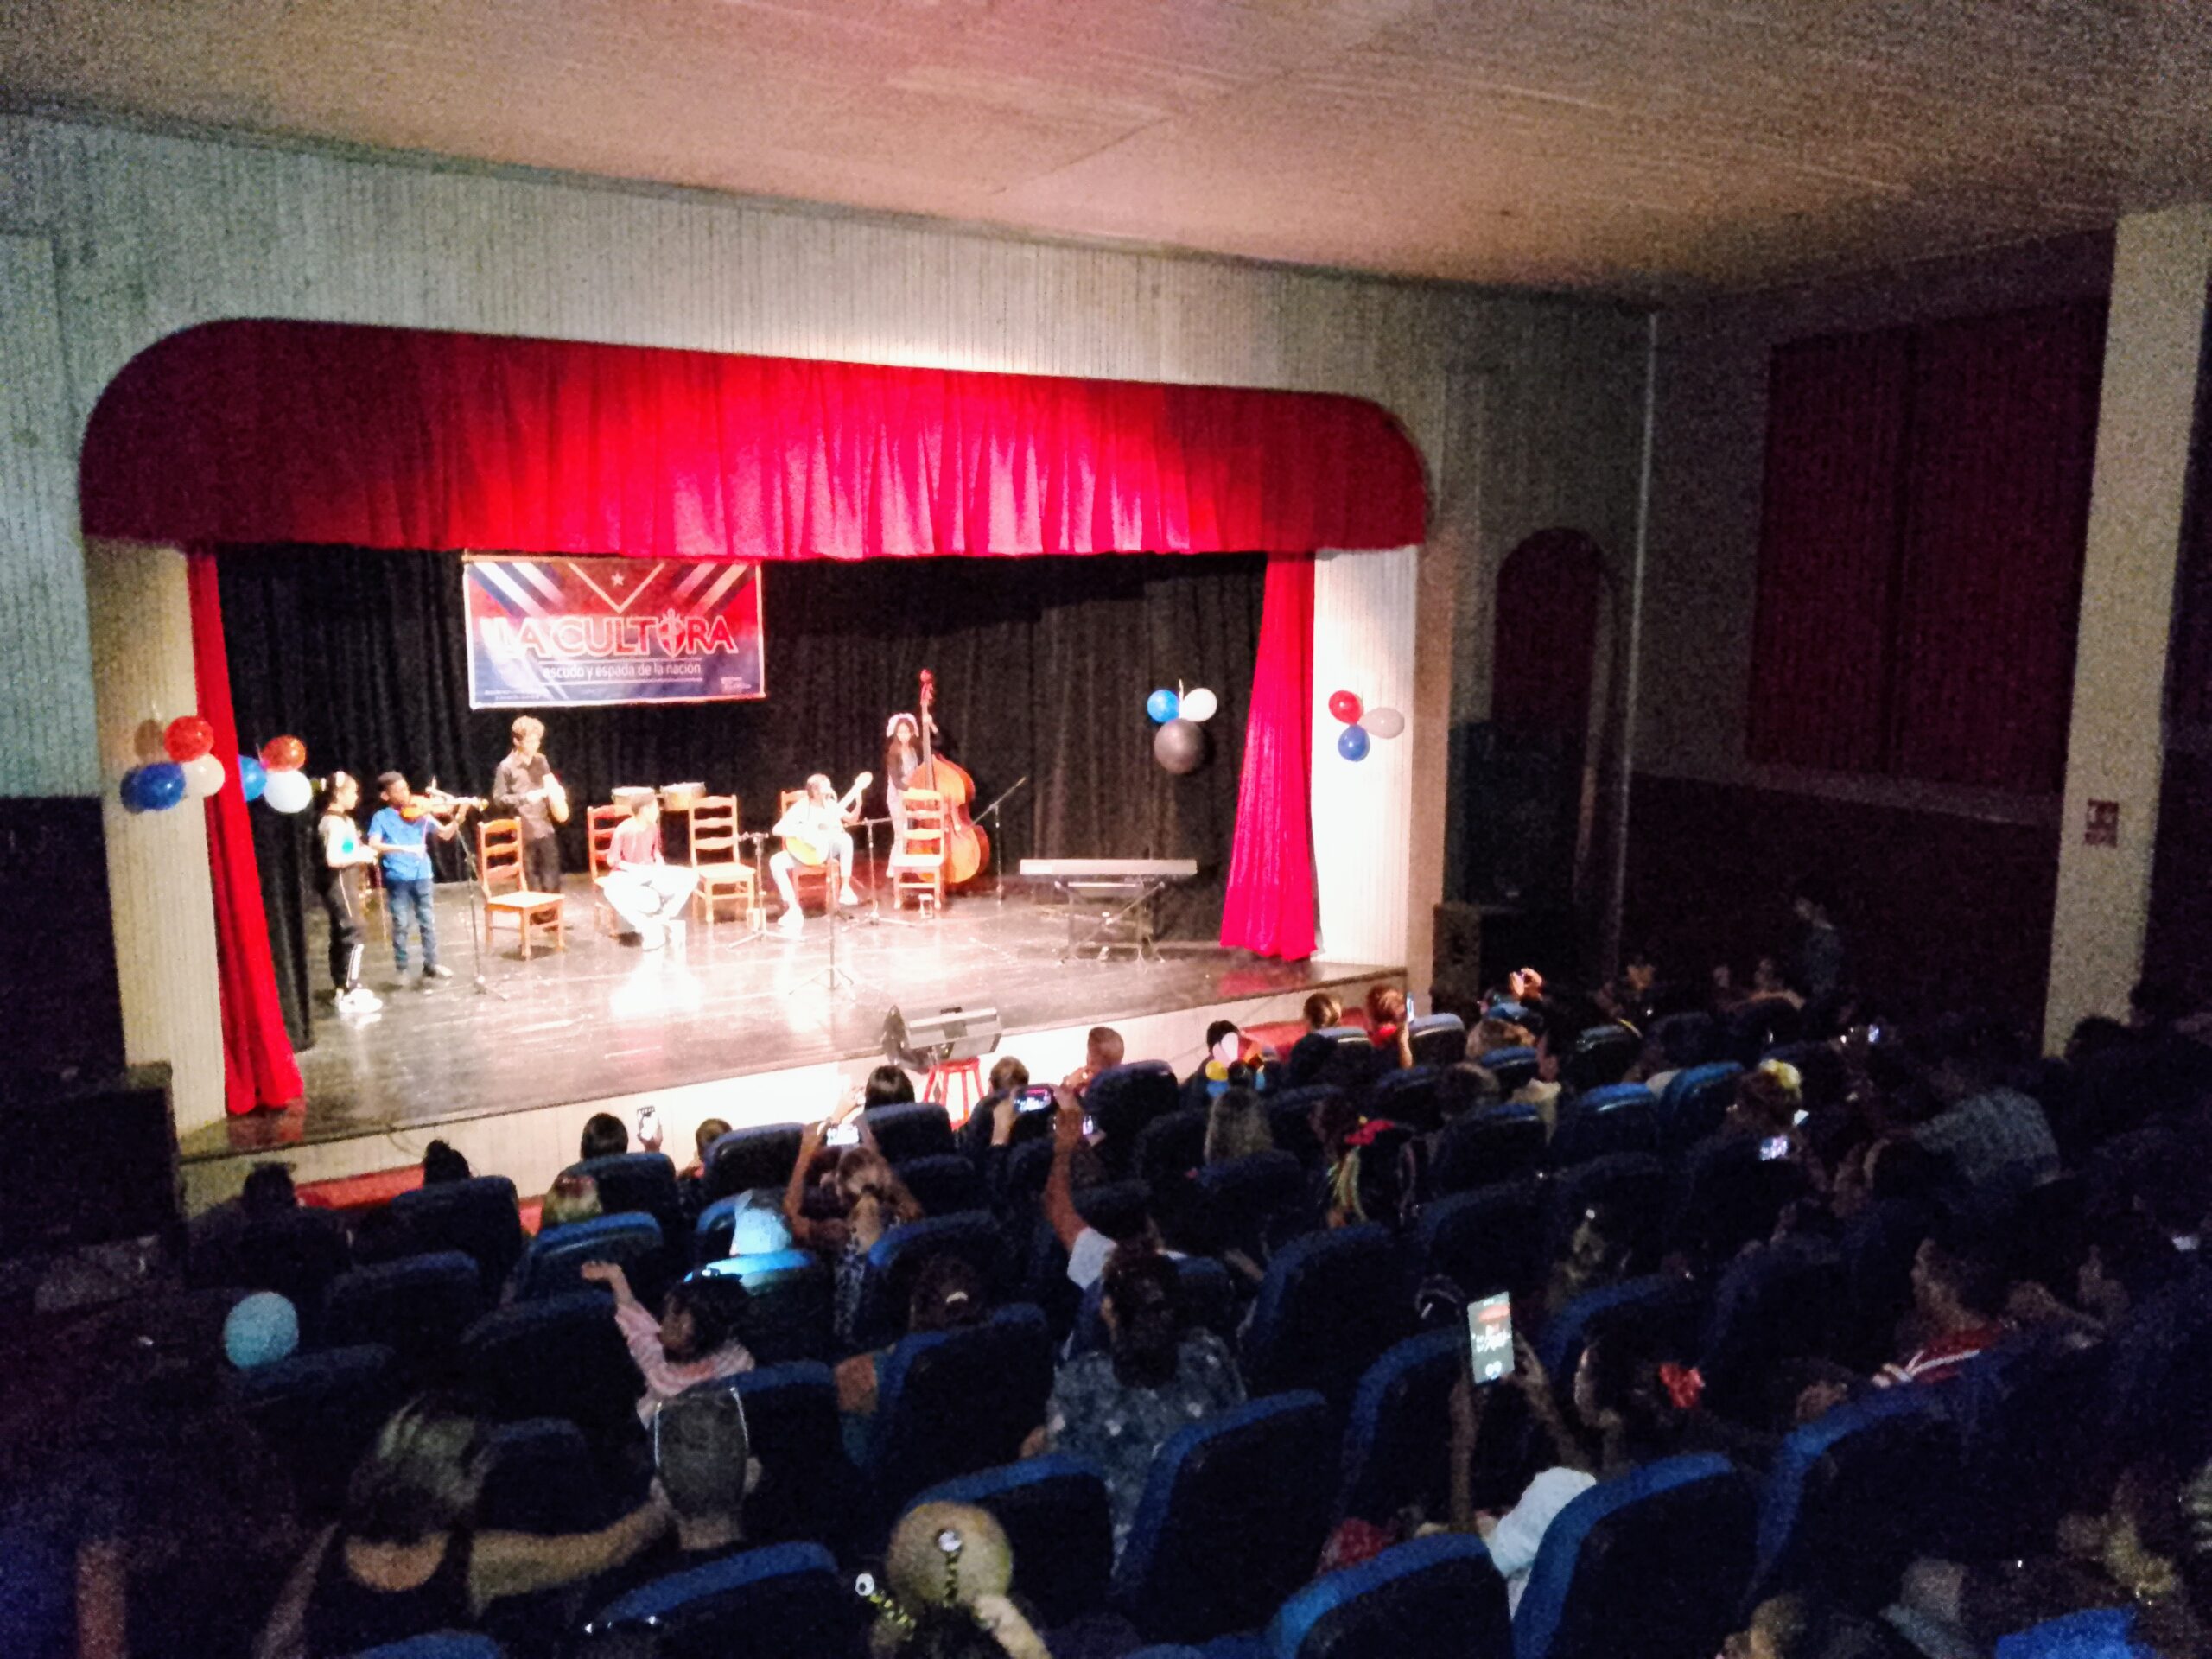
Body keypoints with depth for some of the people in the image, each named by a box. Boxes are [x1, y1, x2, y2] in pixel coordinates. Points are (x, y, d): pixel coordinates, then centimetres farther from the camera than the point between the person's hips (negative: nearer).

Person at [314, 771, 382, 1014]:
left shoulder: (339, 819, 12)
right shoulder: (335, 822, -19)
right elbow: (333, 858, -28)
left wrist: (361, 853, 6)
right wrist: (360, 856, -16)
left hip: (342, 884, 10)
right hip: (339, 884, -10)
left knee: (342, 935, 15)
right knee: (353, 937, -8)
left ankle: (344, 987, 23)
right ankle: (350, 995, -7)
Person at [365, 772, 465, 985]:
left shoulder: (419, 813, 6)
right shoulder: (381, 818, -1)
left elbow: (445, 834, 3)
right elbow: (374, 845, -16)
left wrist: (457, 818, -16)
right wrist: (404, 848, -27)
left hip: (421, 874, 3)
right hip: (397, 877, -2)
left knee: (428, 921, 6)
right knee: (401, 923, 1)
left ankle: (431, 965, 17)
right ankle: (402, 969, 14)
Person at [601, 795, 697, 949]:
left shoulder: (653, 827, 0)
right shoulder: (623, 830, -17)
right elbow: (612, 860, -14)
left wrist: (660, 863, -4)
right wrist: (635, 868, -22)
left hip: (650, 872, 6)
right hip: (626, 874, -6)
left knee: (690, 876, -13)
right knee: (613, 891, -43)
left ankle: (663, 918, -9)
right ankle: (645, 927, -28)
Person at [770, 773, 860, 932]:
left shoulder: (831, 804, -1)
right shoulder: (801, 807, -13)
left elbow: (852, 819, -3)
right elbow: (777, 829, -19)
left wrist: (859, 802, -19)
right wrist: (801, 835, -29)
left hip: (827, 849, 2)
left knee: (845, 838, -29)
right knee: (775, 861, -29)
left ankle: (845, 889, -24)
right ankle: (793, 909, -28)